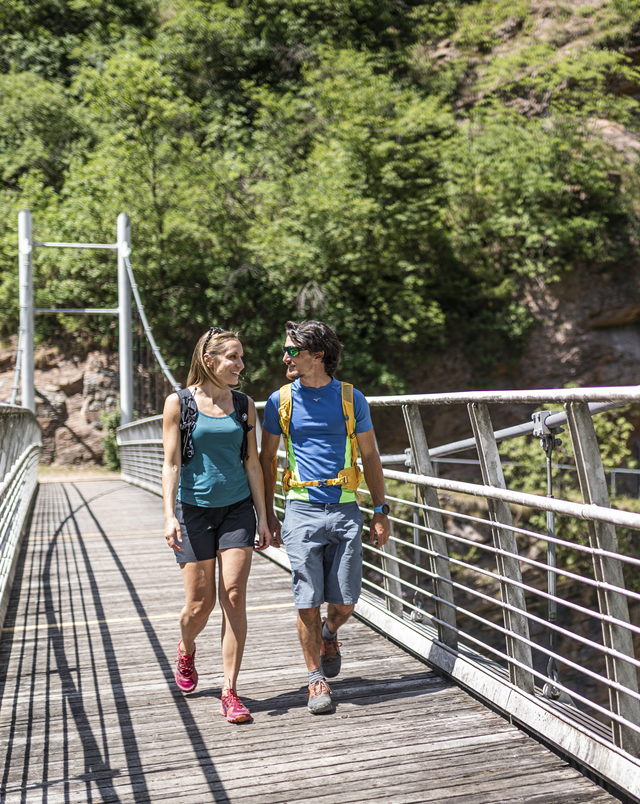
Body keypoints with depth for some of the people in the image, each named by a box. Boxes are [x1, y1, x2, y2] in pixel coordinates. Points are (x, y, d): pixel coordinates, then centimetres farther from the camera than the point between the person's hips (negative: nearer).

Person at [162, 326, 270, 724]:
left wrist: (263, 519, 4)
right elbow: (171, 463, -5)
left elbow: (252, 463, 7)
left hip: (237, 508, 2)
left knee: (234, 598, -5)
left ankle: (230, 692, 4)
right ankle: (186, 651, 38)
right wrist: (170, 515, -14)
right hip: (195, 508, -2)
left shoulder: (244, 404, 5)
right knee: (200, 604, 3)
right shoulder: (179, 403, -3)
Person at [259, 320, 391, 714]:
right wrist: (268, 515, 6)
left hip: (345, 508, 1)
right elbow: (267, 460, 10)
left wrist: (381, 512, 5)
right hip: (302, 510, 0)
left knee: (345, 601, 2)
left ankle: (330, 635, 37)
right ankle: (317, 679, 17)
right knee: (308, 601, -1)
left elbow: (370, 457, 8)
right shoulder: (280, 400, 3)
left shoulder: (351, 399, 3)